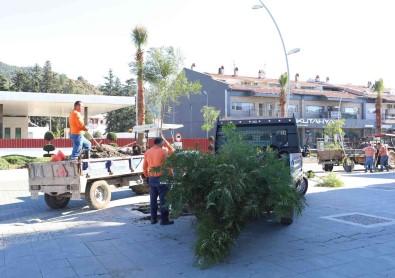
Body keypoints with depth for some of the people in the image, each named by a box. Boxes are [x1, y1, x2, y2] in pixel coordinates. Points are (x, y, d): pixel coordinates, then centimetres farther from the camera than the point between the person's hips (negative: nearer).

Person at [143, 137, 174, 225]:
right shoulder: (164, 151, -7)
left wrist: (147, 176, 22)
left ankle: (153, 219, 16)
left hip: (151, 178, 6)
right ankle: (164, 220, 2)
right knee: (163, 199, 0)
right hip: (161, 178, -5)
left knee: (153, 199, 12)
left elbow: (144, 167, 12)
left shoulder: (147, 152, 9)